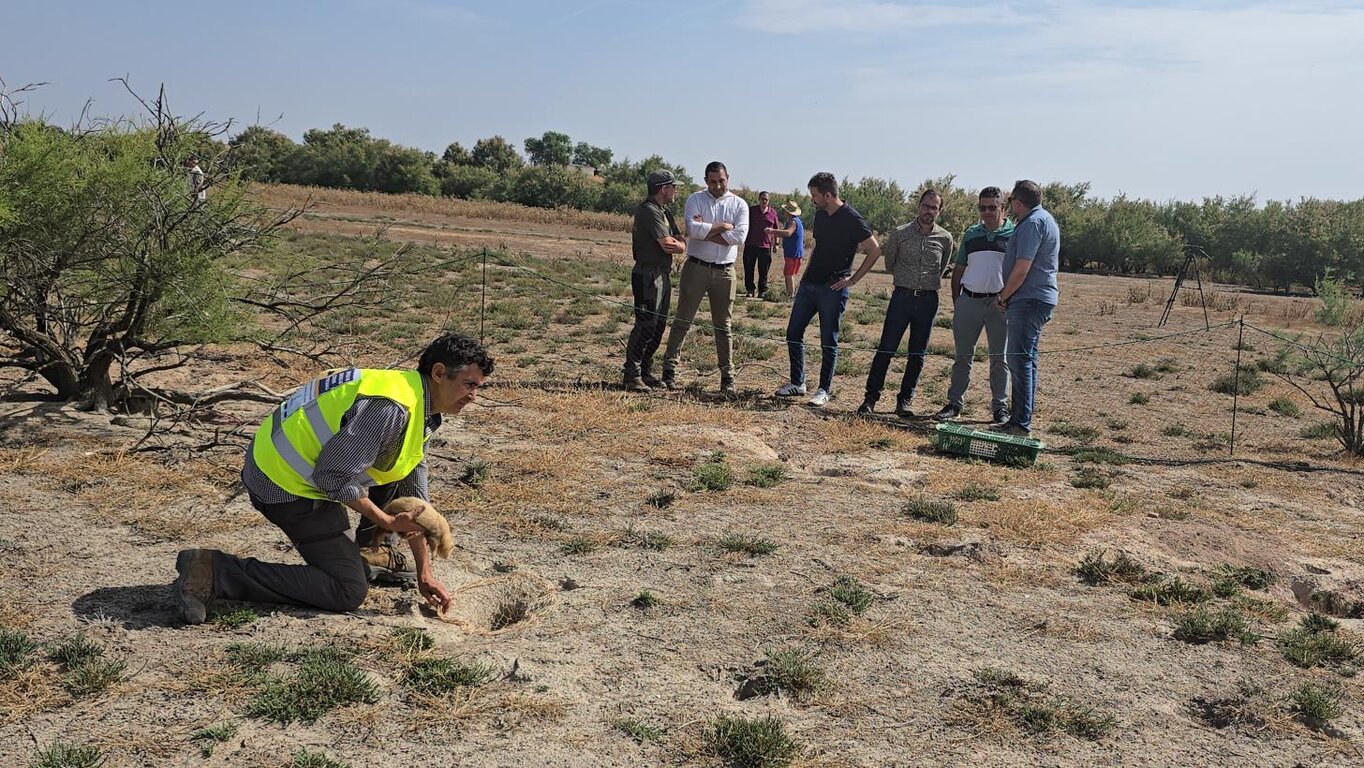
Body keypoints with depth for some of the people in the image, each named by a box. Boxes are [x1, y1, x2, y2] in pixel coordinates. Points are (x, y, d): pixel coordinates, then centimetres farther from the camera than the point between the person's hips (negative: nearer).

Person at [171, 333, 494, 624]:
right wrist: (386, 521, -13)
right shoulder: (390, 408, -25)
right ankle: (216, 571, -12)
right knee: (349, 590, -10)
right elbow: (333, 478, -25)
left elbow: (414, 499, 12)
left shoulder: (419, 411, 8)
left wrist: (425, 573, 10)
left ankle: (368, 548, 22)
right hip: (287, 484, -10)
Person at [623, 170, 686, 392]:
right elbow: (667, 244, -18)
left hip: (664, 274, 10)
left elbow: (681, 244, 11)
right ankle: (632, 377, -6)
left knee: (658, 326, 12)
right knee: (645, 325, -10)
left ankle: (645, 372, 19)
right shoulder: (649, 211, -13)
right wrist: (677, 244, 3)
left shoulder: (665, 213, 19)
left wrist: (674, 243, -12)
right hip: (648, 275, -10)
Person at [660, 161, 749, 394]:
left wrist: (706, 231, -12)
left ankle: (727, 376, 14)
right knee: (682, 320, 2)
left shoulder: (739, 204, 5)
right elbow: (693, 229, -17)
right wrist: (723, 226, -11)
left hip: (724, 271, 2)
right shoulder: (695, 200, 0)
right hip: (696, 268, -1)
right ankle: (669, 370, 7)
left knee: (723, 325, 9)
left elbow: (740, 236, -12)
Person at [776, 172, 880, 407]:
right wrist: (809, 271, 14)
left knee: (829, 342, 0)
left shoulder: (851, 219, -14)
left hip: (833, 288, -8)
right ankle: (797, 383, 19)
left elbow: (875, 251, -13)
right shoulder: (820, 215, 9)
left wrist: (853, 279, -13)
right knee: (793, 333, 8)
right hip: (810, 283, 8)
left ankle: (824, 390, 10)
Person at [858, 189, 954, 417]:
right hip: (902, 297, -1)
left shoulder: (945, 238, 3)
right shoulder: (900, 233, -1)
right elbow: (889, 264, 12)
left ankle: (904, 401, 16)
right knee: (886, 349, -3)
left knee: (917, 354, 7)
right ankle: (871, 397, 4)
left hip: (928, 301, 2)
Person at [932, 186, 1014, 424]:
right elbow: (958, 270, 16)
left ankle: (1000, 406, 13)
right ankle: (954, 403, 12)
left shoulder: (1014, 234, 1)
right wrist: (956, 302, 9)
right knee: (963, 356, 6)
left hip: (999, 303, -3)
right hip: (969, 300, 3)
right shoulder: (971, 233, 12)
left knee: (999, 358, 5)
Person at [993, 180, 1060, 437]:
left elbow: (1021, 270, -19)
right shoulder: (1043, 218, 20)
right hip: (1037, 299, 11)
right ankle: (1018, 420, 20)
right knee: (1021, 361, 14)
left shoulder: (1032, 223, -14)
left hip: (1029, 300, -11)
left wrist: (1003, 297, -6)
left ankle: (1021, 424, -9)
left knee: (1021, 360, -10)